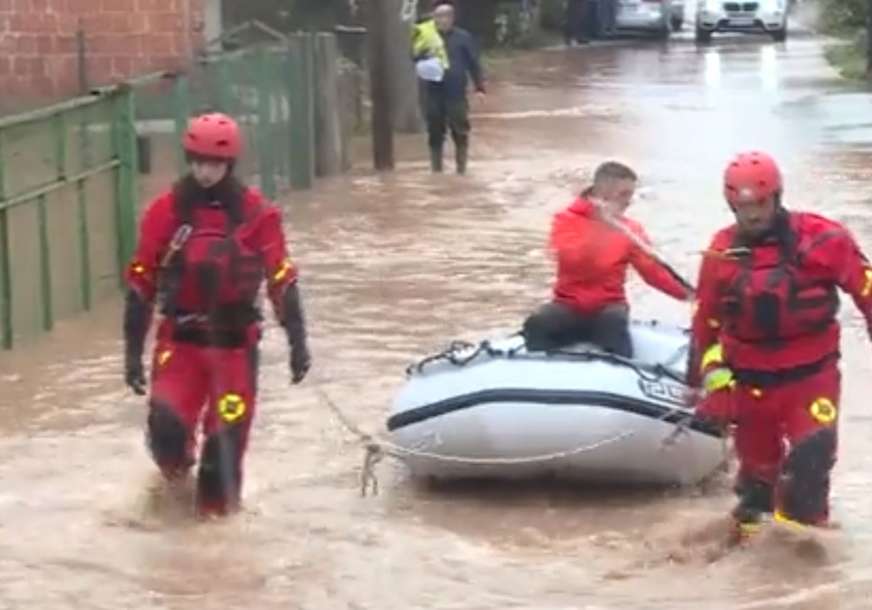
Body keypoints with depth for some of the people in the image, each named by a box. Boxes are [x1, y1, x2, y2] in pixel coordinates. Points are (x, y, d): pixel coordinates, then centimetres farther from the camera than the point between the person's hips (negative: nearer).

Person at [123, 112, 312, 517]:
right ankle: (175, 462, 23)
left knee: (228, 429, -1)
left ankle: (217, 497, 23)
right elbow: (141, 284, 2)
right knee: (167, 424, -13)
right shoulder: (165, 212, -4)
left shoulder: (256, 213, -5)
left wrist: (297, 341, -5)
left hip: (234, 340, 0)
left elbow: (281, 279, -1)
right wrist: (133, 351, 1)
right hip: (180, 337, 0)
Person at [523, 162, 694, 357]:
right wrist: (600, 229, -30)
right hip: (569, 306, -1)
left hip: (608, 307, 1)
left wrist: (686, 293, -18)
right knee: (537, 324, -30)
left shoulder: (629, 229, 5)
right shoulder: (568, 219, 0)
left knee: (615, 320, -34)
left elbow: (653, 271, -4)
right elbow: (571, 260, -19)